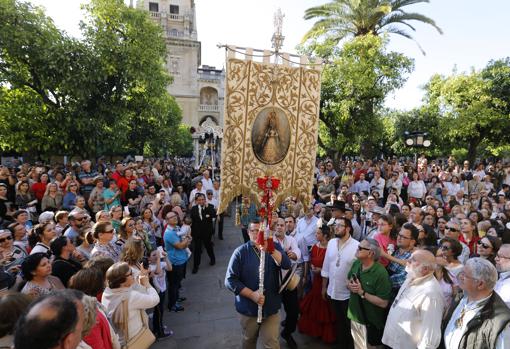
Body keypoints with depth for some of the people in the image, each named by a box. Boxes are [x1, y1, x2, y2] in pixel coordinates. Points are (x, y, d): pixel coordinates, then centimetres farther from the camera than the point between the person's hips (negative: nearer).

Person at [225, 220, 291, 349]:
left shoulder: (275, 247, -3)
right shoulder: (241, 252, -11)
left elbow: (287, 265, -20)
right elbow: (230, 280, -13)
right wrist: (252, 294, -20)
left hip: (271, 307, 0)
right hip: (248, 308, 0)